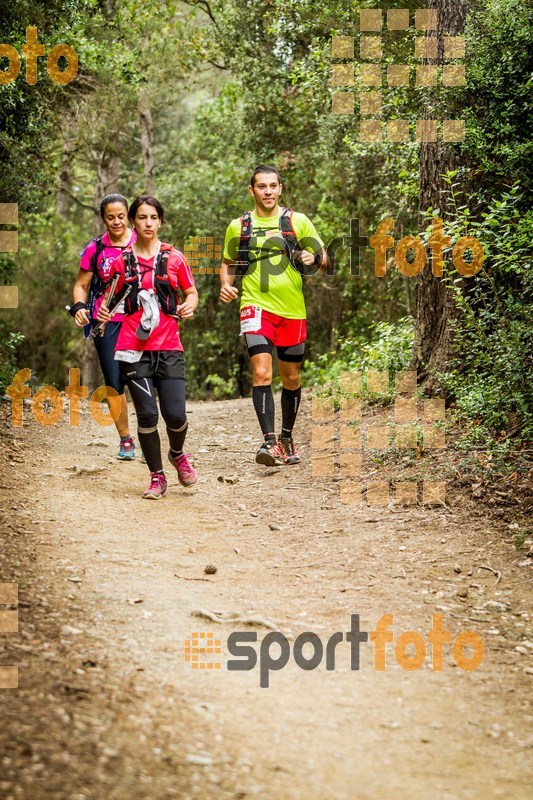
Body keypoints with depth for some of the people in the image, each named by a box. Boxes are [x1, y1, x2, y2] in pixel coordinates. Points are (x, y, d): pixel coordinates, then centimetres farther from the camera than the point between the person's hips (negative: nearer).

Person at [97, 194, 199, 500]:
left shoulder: (174, 257, 7)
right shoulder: (122, 260, 9)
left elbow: (191, 292, 13)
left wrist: (189, 305, -9)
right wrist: (103, 310, -4)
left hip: (169, 347, 0)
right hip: (133, 349, 0)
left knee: (175, 414, -9)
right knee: (147, 414, -4)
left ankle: (178, 455, 25)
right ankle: (157, 477, 12)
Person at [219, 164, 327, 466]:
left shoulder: (298, 221, 5)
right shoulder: (238, 226, 8)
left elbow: (324, 259, 8)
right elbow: (228, 262, 21)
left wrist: (313, 259, -15)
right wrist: (226, 285, 2)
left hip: (292, 309, 1)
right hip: (256, 305, -1)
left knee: (291, 377, 11)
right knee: (262, 373, -19)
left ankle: (286, 438, 29)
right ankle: (269, 440, -22)